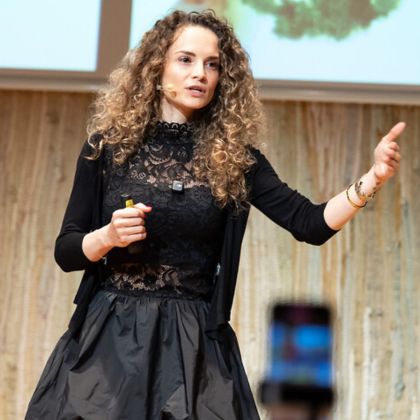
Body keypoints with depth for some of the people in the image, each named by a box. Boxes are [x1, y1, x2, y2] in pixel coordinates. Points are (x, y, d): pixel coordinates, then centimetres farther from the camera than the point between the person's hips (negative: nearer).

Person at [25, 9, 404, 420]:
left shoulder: (233, 156, 1)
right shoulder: (109, 146, 0)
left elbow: (311, 224, -7)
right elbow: (65, 251, 2)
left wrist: (372, 178, -21)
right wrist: (109, 236, -18)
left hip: (194, 343, 0)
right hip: (110, 334, 0)